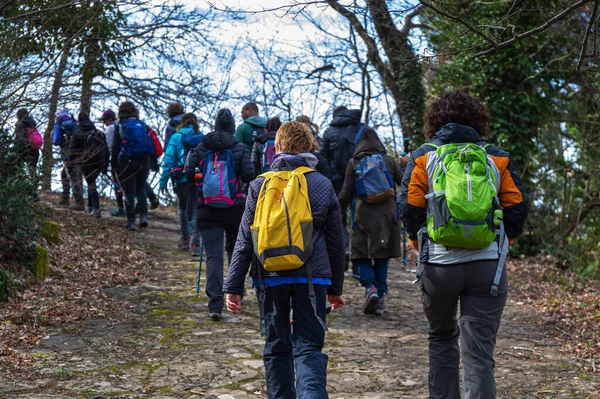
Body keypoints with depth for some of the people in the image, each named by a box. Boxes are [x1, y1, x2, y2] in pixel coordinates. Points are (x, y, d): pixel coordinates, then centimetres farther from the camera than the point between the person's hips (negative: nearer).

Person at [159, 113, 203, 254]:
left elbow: (168, 160, -6)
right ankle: (195, 244, -2)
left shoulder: (176, 138, -2)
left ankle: (185, 239, 25)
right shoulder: (203, 138, 4)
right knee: (197, 210, 5)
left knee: (182, 207, 20)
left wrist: (163, 181, -3)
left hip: (182, 179, -1)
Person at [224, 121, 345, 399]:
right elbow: (336, 243, 9)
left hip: (271, 278, 0)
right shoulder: (323, 186, 4)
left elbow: (245, 241, -1)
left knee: (277, 347, 15)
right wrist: (336, 287, 19)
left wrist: (234, 286, 3)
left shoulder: (260, 185, 1)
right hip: (312, 278, 0)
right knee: (309, 348, 0)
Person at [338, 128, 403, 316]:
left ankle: (370, 286, -18)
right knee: (382, 255, 11)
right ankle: (380, 296, 7)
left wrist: (336, 205, 21)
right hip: (386, 215, 2)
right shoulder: (388, 160, 8)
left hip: (362, 216, -2)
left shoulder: (354, 163, 4)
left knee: (362, 254, 6)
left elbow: (346, 193, 3)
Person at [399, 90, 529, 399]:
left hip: (438, 265, 0)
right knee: (479, 352, -1)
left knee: (442, 338, 22)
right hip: (488, 266, 0)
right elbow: (517, 208, 3)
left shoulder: (424, 157, 4)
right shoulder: (496, 158, 8)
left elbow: (410, 209, -3)